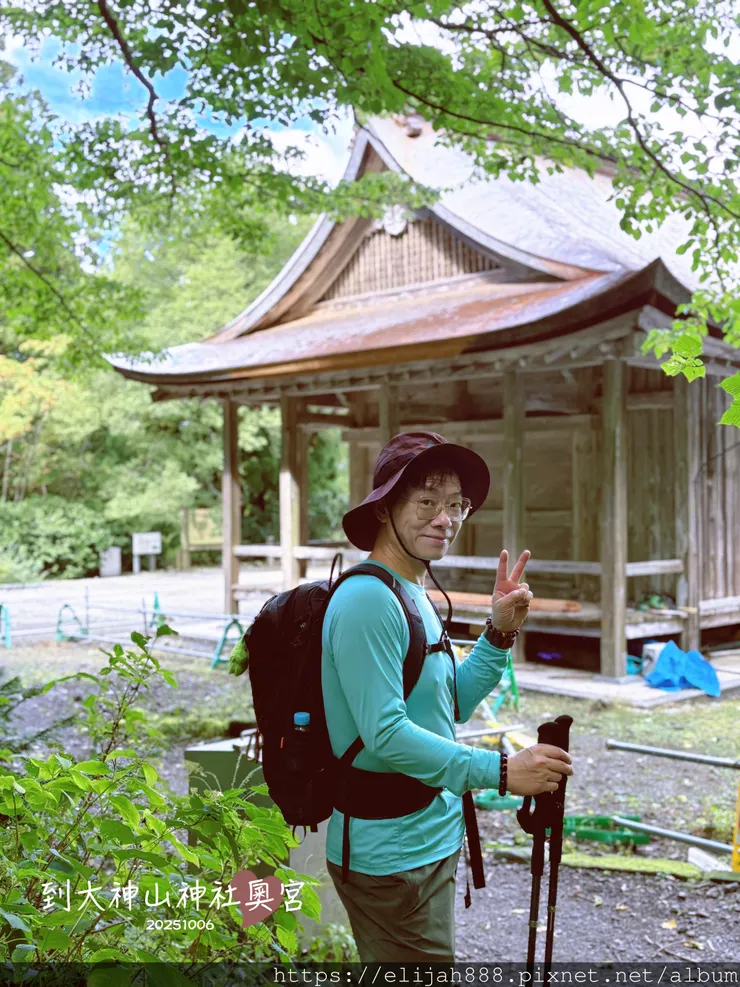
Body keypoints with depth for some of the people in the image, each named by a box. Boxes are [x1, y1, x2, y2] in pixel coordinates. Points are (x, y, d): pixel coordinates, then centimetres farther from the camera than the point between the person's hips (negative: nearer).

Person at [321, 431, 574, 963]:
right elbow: (385, 735, -27)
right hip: (391, 856, -10)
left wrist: (500, 634, 2)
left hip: (430, 840, 10)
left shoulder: (416, 596, 11)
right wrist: (501, 770, -27)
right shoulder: (368, 600, -21)